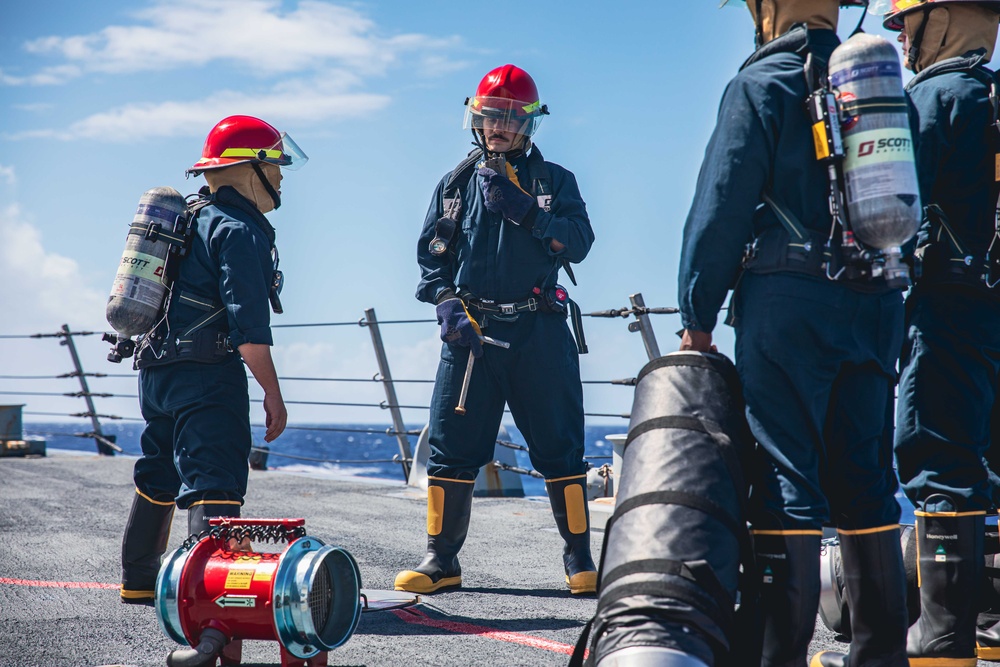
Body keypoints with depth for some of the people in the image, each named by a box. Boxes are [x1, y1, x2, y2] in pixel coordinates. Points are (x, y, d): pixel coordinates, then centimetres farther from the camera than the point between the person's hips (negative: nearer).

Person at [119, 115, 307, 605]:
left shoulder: (191, 218, 16)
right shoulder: (240, 230, -12)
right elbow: (249, 327, -19)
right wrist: (273, 395, -15)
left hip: (156, 370, 10)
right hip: (207, 375, -10)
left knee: (159, 474, 21)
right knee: (215, 481, -14)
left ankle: (138, 581, 34)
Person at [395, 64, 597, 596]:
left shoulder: (554, 181, 10)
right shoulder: (456, 184, 14)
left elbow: (578, 243, -4)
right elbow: (431, 257, 10)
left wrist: (524, 211, -15)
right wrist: (449, 309, -6)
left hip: (539, 332, -1)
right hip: (471, 331, 1)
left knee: (558, 446, -1)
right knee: (452, 445, 1)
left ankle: (579, 557, 8)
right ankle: (441, 558, 11)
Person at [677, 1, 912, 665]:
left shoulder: (762, 84, -2)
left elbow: (721, 208, -7)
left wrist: (697, 317, -3)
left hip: (789, 298, -6)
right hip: (877, 304, 6)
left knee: (784, 474, -6)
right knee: (861, 473, 10)